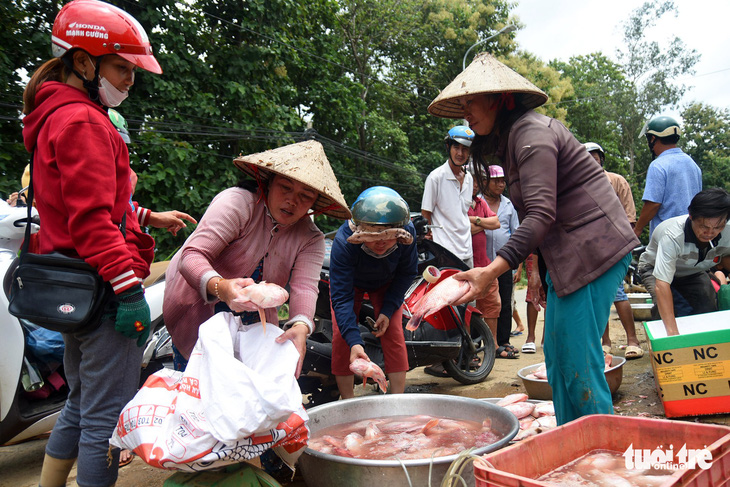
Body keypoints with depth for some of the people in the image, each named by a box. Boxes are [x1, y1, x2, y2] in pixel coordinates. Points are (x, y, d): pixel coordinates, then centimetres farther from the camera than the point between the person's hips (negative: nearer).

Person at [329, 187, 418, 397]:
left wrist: (388, 310, -18)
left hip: (386, 283, 2)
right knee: (341, 337, -13)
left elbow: (407, 273, -12)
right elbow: (341, 296, -38)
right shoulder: (343, 241, -42)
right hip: (350, 282, -1)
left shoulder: (408, 233, -33)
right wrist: (354, 342, -47)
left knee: (394, 334, -11)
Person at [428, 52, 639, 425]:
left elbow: (541, 214, -27)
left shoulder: (530, 132, -15)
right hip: (566, 255, 10)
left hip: (593, 250, -10)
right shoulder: (510, 138, 16)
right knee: (557, 355, 10)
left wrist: (492, 271, -36)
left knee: (577, 359, -8)